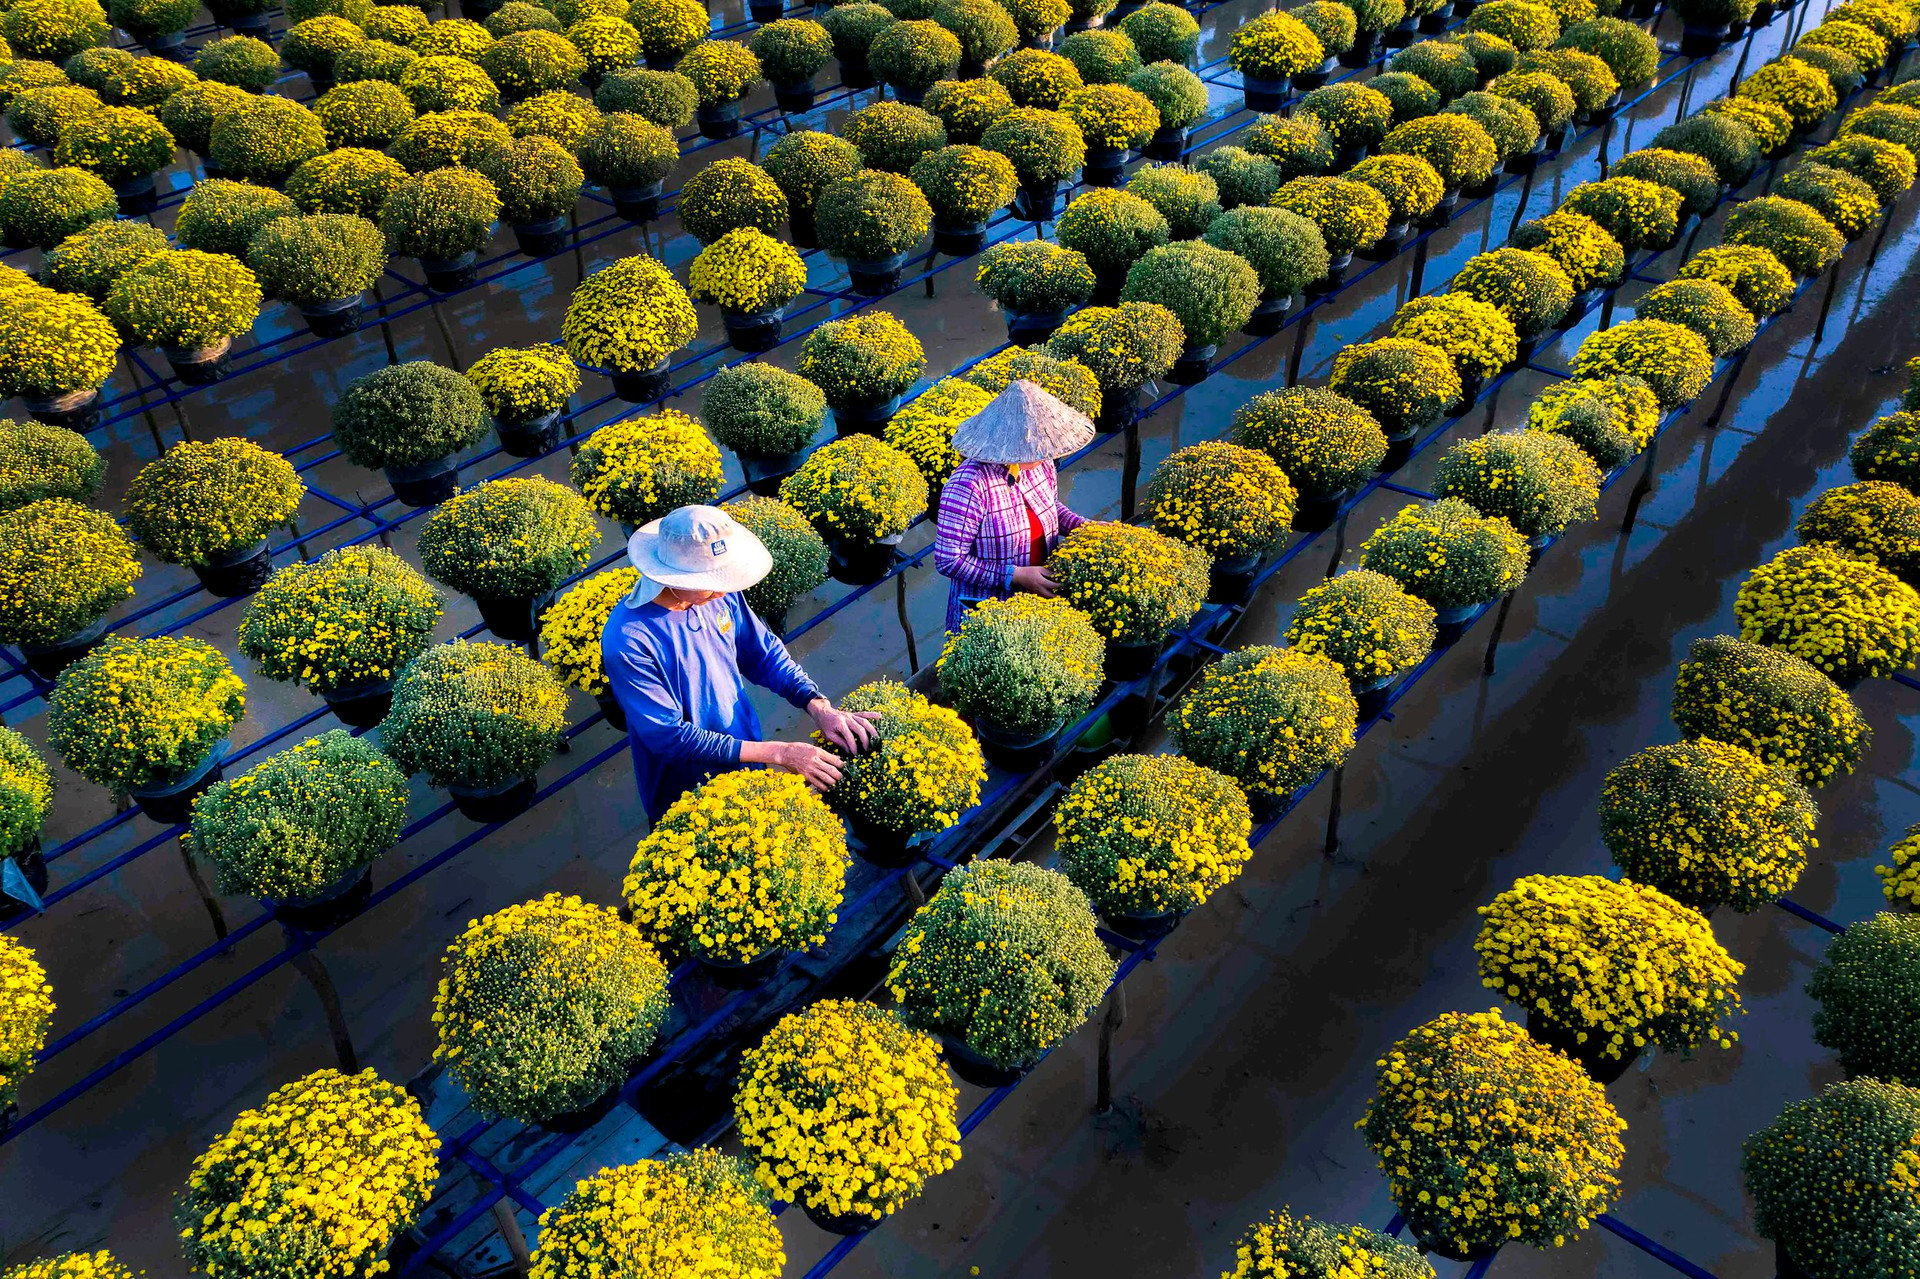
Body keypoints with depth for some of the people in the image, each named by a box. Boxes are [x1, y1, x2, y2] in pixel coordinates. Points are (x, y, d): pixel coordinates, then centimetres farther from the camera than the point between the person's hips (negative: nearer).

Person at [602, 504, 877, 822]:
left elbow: (765, 653, 0)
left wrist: (818, 706, -17)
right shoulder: (629, 641, -32)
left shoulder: (719, 594, -15)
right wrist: (778, 753, -30)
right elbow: (668, 736, -29)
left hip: (747, 764, 6)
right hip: (683, 797, -5)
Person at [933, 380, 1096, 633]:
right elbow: (948, 560, -25)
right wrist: (1016, 576, -25)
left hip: (1042, 599, 7)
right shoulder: (969, 486, -28)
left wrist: (1084, 526, -2)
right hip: (987, 615, -7)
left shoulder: (1039, 463, -6)